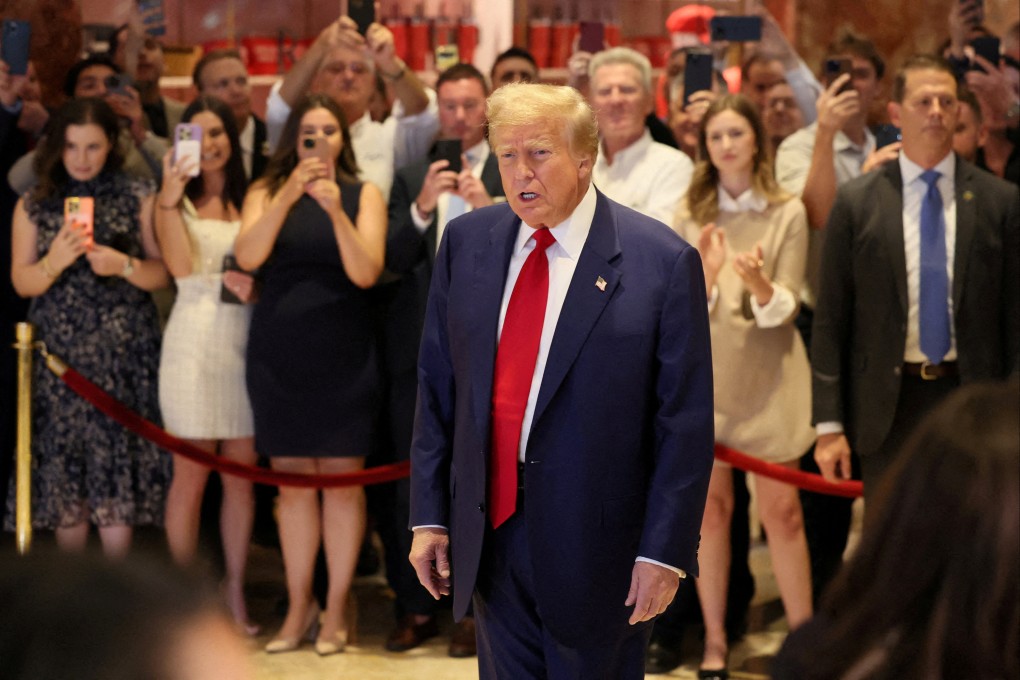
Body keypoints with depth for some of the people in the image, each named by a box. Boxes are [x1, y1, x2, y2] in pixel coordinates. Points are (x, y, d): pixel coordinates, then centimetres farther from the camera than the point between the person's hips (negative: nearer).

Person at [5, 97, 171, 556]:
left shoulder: (138, 199, 5)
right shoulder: (34, 205, 8)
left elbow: (160, 275, 4)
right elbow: (21, 282, 3)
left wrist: (124, 265, -16)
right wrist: (54, 262, -17)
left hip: (123, 354, -1)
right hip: (58, 353, 1)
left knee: (115, 474, -5)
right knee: (64, 473, 1)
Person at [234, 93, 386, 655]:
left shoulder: (363, 195, 3)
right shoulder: (266, 192, 6)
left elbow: (365, 272, -8)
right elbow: (248, 256, -10)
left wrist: (335, 210, -21)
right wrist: (289, 196, -20)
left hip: (344, 352, -1)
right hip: (279, 350, 1)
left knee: (342, 478, -1)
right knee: (292, 481, 5)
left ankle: (336, 607, 7)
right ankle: (298, 607, 12)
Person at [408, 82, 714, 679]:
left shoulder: (663, 261, -10)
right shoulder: (466, 243, 4)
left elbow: (687, 422, -10)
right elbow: (436, 387, 8)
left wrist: (665, 551, -12)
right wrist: (429, 515, 5)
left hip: (597, 546, -4)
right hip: (489, 533, 4)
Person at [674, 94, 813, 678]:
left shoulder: (787, 213, 1)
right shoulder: (690, 215, 5)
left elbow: (784, 308, -4)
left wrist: (759, 284, -26)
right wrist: (707, 276, -20)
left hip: (768, 372, -1)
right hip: (705, 371, 1)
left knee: (781, 509, -1)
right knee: (711, 507, 4)